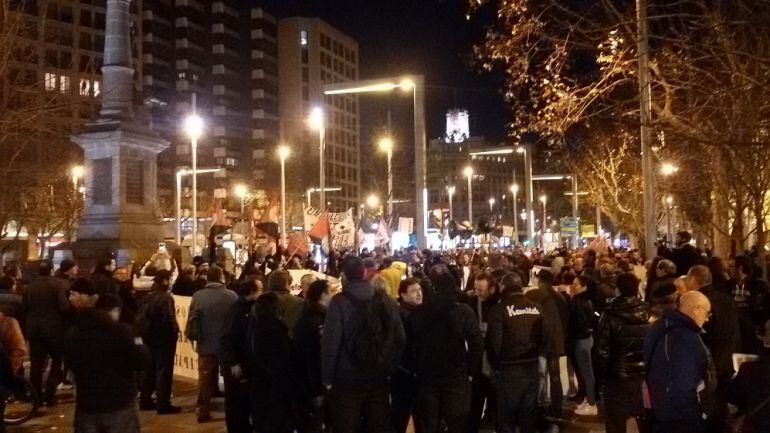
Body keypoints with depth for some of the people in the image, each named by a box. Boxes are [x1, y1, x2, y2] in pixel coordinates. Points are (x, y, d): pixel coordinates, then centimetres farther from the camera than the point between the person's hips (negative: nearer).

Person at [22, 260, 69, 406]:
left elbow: (23, 308, 5)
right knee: (57, 360, 9)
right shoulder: (56, 285, -8)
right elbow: (64, 307, -15)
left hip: (33, 329, 4)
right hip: (53, 329, -4)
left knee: (36, 364, 8)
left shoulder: (29, 287, 5)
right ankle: (49, 394, 1)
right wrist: (62, 320, 4)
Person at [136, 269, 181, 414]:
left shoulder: (148, 296, 9)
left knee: (150, 368, 17)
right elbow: (168, 318, -24)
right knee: (164, 370, -3)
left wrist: (145, 331, 14)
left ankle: (145, 400, 24)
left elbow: (140, 317, 10)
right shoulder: (165, 297, -18)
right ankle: (163, 404, 0)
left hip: (150, 337, 9)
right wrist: (175, 330, -10)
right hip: (164, 337, -9)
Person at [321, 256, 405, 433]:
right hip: (379, 378, 4)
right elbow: (399, 339, 6)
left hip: (348, 380, -4)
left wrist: (327, 378, -4)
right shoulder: (387, 301, 2)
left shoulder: (339, 302, -13)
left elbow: (330, 343, -15)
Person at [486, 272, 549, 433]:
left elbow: (494, 341, -14)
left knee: (506, 417, 6)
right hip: (532, 368, 5)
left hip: (509, 370, -5)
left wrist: (494, 365, 0)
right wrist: (540, 358, 13)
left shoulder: (499, 309, -12)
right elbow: (546, 337, 4)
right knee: (529, 415, 15)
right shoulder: (536, 308, 4)